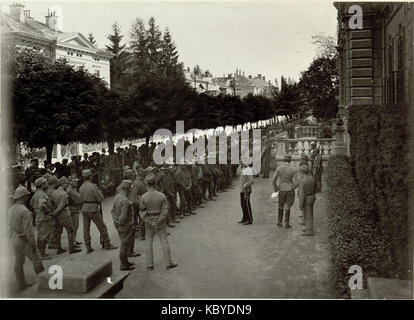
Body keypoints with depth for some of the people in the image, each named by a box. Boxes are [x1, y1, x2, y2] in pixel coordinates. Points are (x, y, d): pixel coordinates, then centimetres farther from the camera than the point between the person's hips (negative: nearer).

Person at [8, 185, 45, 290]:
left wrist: (13, 238, 12)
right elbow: (28, 229, -22)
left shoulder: (10, 210, 3)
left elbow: (10, 227, 6)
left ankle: (22, 284, 22)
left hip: (15, 241, 8)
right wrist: (33, 244, -16)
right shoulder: (24, 211, -22)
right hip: (25, 241, -8)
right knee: (36, 260, 6)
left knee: (18, 263, 13)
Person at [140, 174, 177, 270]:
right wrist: (158, 223, -10)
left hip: (148, 222, 1)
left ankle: (150, 265, 18)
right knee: (164, 242, 10)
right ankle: (169, 263, 18)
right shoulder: (162, 196, -15)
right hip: (160, 222, 0)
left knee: (149, 243, 14)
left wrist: (150, 223, -8)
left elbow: (142, 212, -13)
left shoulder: (143, 197, -14)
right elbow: (165, 211, -15)